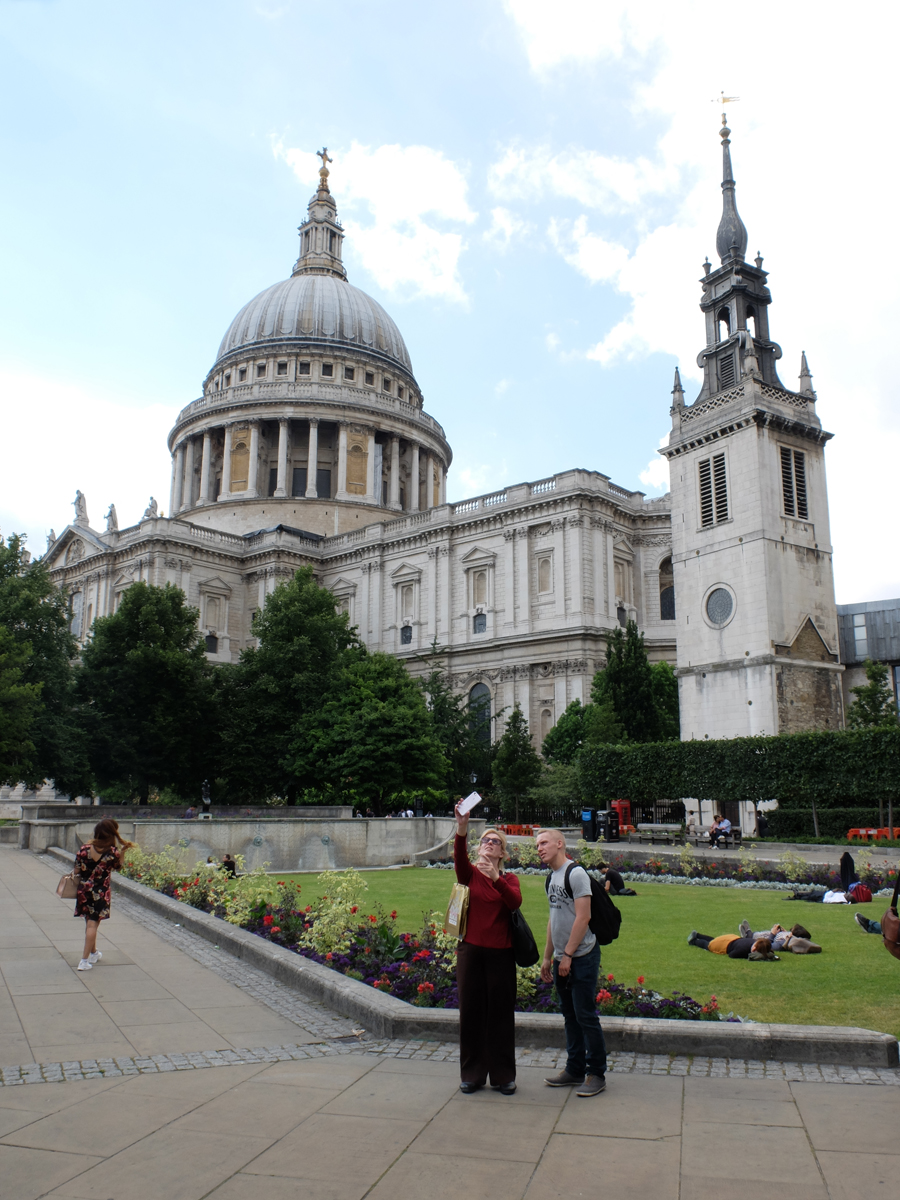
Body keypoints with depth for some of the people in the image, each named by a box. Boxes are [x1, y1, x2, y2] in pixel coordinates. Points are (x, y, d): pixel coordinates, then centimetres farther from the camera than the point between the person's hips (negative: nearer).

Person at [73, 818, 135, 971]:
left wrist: (77, 889, 13)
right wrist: (122, 852, 5)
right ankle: (85, 960, 2)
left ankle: (93, 953, 35)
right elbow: (118, 867, 5)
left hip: (84, 889, 3)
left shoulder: (85, 848, -8)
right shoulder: (113, 852, -14)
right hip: (101, 892, -3)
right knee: (93, 924, 3)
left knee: (89, 922, 18)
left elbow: (77, 871, -2)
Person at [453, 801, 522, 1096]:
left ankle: (503, 1076, 20)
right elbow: (460, 858, -22)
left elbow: (515, 902, -15)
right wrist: (462, 830, -40)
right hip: (471, 950, 0)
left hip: (500, 953, 1)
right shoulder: (470, 874, 2)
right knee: (471, 1011, 6)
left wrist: (496, 878, -31)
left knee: (501, 1014, 6)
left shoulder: (509, 880, 7)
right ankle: (472, 1074, 20)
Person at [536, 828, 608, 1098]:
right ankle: (575, 1070, 24)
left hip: (581, 957, -8)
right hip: (562, 959, 8)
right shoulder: (552, 878, 13)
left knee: (585, 1016, -2)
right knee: (570, 1015, 14)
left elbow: (583, 917, -18)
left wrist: (567, 954, -16)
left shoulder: (576, 873, -14)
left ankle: (597, 1074, 9)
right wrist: (547, 957, 18)